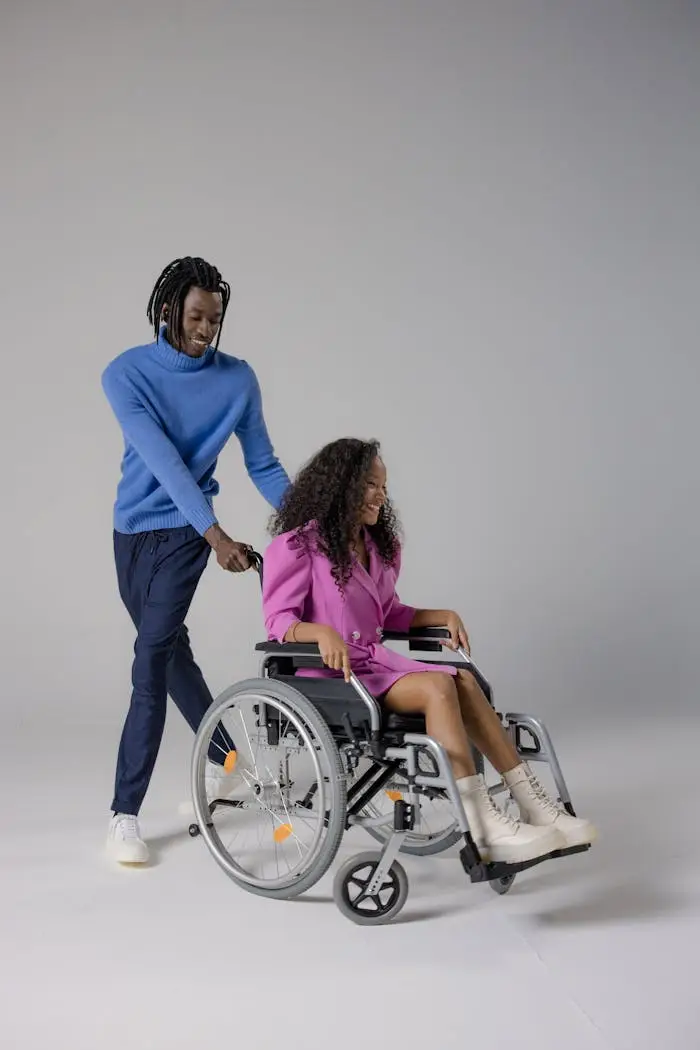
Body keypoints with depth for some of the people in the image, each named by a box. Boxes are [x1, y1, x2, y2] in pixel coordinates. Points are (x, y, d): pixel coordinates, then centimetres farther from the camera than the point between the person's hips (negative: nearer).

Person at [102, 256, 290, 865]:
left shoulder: (238, 379, -7)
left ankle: (125, 812, -8)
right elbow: (163, 460, -21)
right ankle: (223, 755, 35)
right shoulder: (126, 374, -10)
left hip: (184, 532, -2)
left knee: (151, 659, -13)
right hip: (132, 530, 3)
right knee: (169, 649, 14)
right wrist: (215, 532, -30)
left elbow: (263, 465, -1)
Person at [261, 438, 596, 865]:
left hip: (376, 661, 7)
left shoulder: (379, 547, 18)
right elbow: (279, 621, -11)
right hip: (328, 674, -7)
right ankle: (486, 830, -33)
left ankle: (534, 805, -24)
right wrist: (322, 632, -32)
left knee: (463, 681, -20)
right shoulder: (296, 546, -5)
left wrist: (442, 616, 8)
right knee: (437, 686, -29)